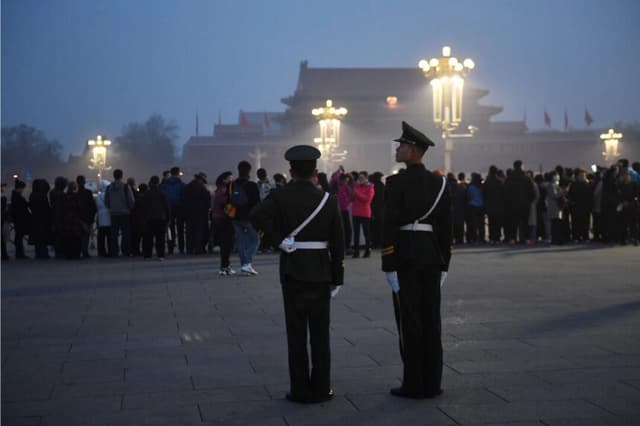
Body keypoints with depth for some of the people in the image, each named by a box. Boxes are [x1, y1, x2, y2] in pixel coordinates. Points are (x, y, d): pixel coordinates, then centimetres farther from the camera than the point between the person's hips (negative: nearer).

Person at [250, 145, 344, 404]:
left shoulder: (281, 196, -5)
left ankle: (300, 389, 6)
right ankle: (321, 388, 12)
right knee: (320, 333, 8)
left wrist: (280, 238, -13)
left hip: (292, 270, -1)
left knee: (297, 332, 4)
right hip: (321, 272, 1)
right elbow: (337, 243, 0)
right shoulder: (328, 200, 0)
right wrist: (337, 278, 6)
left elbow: (257, 216, -24)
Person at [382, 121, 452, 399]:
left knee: (409, 321, -1)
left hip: (405, 257, -5)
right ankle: (432, 383, 11)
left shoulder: (396, 183, -10)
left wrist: (388, 266, -12)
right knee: (431, 320, 7)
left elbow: (390, 227, -14)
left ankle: (414, 385, 2)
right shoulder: (439, 183, 8)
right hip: (431, 257, 6)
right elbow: (445, 227, 9)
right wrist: (443, 264, 14)